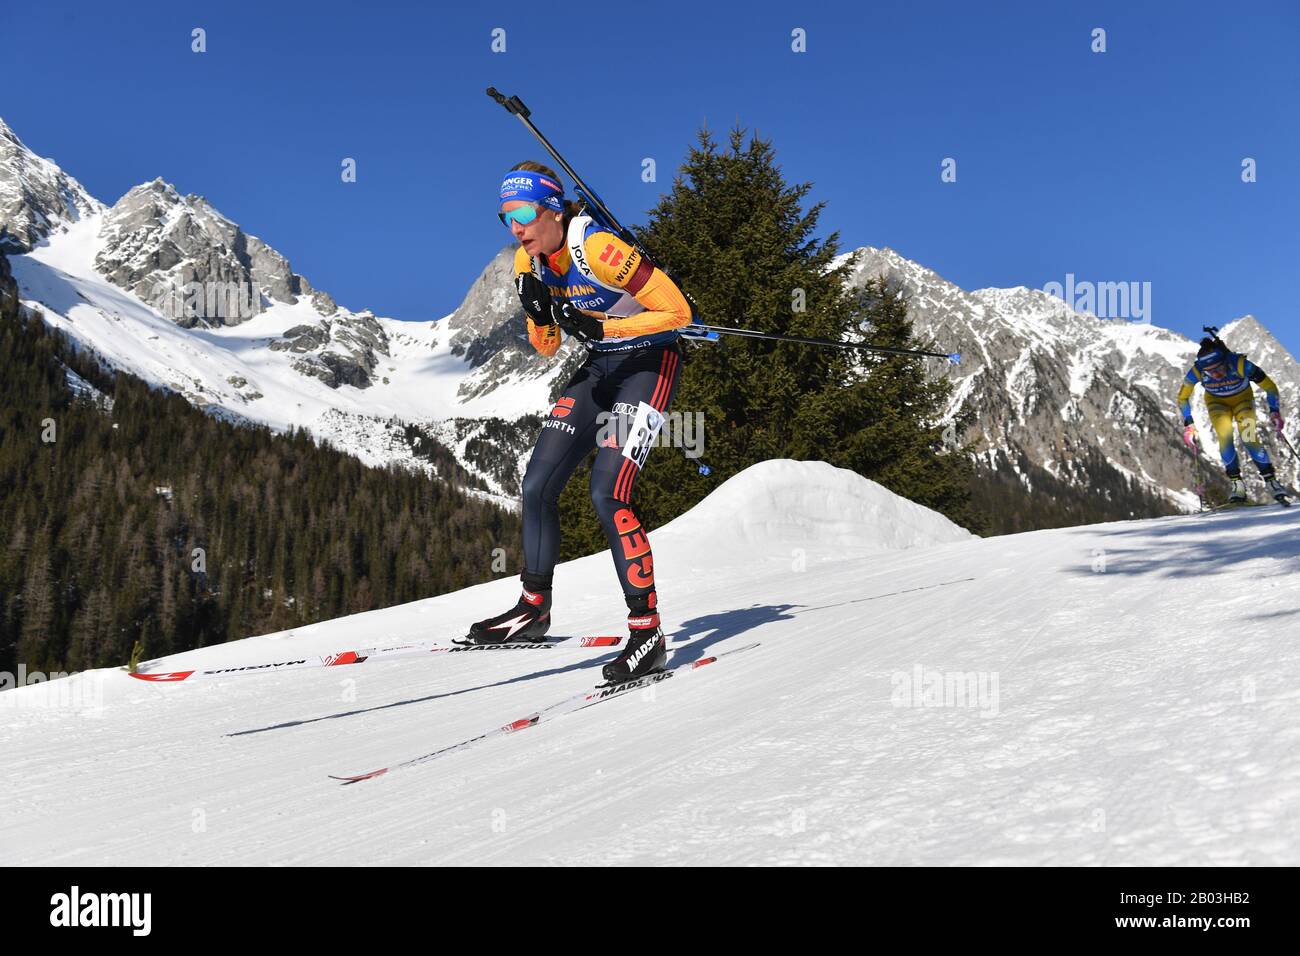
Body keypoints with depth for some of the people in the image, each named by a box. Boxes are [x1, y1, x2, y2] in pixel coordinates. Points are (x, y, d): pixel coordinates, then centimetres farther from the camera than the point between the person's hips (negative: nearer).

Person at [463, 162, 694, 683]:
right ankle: (534, 609, 17)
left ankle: (648, 631, -13)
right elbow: (546, 345, 8)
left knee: (607, 492, -21)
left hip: (649, 362, -8)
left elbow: (678, 311, -22)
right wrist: (540, 312, -13)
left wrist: (603, 326, -26)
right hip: (599, 367, 8)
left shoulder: (598, 249, -24)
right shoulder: (528, 261, -1)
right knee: (537, 486, 0)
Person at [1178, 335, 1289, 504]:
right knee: (1225, 436, -22)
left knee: (1249, 438, -18)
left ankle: (1270, 480, -6)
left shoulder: (1240, 364, -36)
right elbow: (1182, 398, -13)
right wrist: (1188, 425, -19)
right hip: (1217, 402, 1)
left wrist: (1274, 411, -32)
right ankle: (1237, 484, -12)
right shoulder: (1196, 371, -31)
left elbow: (1270, 387, -23)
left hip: (1242, 399, -1)